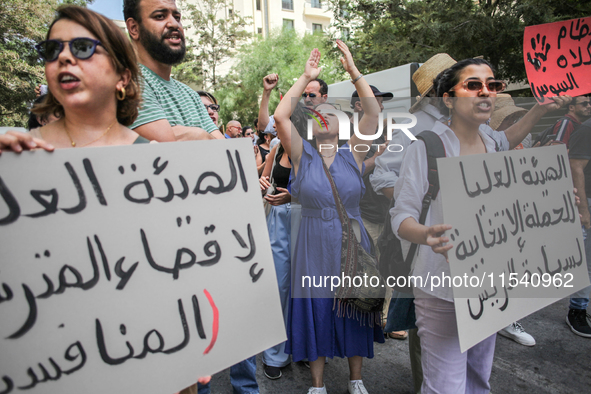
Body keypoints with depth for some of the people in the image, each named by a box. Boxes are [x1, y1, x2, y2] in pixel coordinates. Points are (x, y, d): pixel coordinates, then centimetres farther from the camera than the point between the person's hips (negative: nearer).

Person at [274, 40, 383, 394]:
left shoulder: (353, 154, 1)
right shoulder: (302, 155, -1)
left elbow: (374, 112, -8)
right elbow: (280, 116, -13)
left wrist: (353, 70, -8)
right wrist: (306, 78, -8)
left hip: (352, 243, 1)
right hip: (314, 245, -1)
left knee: (353, 308, 12)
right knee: (316, 310, 8)